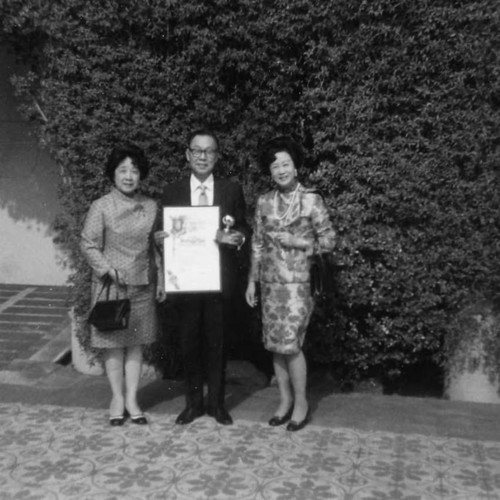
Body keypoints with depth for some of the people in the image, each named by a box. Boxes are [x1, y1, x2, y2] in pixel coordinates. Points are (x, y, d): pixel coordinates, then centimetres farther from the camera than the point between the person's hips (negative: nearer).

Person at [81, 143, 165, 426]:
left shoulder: (151, 208, 4)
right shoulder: (101, 207, -6)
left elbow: (157, 247, 10)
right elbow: (89, 245, -5)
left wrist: (161, 280, 8)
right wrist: (108, 269, -18)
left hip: (142, 286, 3)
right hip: (111, 285, -3)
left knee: (136, 343, 9)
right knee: (114, 344, 6)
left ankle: (132, 399, 20)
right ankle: (118, 399, 21)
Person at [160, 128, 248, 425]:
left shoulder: (232, 190, 5)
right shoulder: (172, 192, 7)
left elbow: (243, 228, 7)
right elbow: (166, 234, 9)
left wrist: (238, 237, -15)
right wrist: (161, 239, -13)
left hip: (221, 279, -1)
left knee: (218, 342, 7)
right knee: (189, 342, 8)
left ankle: (216, 402, 22)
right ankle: (194, 402, 23)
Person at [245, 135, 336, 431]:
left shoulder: (311, 200, -4)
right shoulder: (264, 202, 7)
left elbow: (329, 240, -1)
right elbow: (257, 244, 11)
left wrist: (297, 242, -13)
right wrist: (252, 281, 10)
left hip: (297, 281, -4)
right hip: (269, 282, 4)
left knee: (290, 344, -7)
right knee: (275, 344, 8)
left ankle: (301, 403, 12)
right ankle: (285, 400, 24)